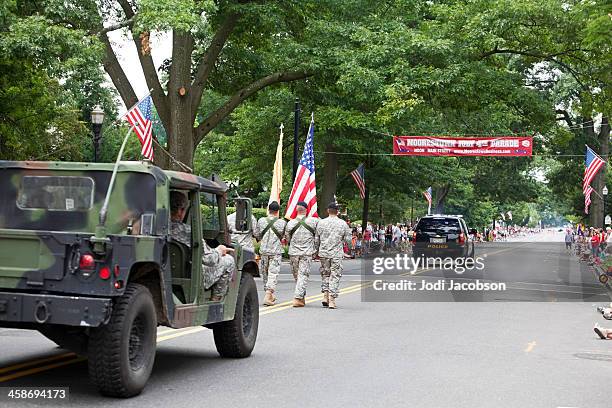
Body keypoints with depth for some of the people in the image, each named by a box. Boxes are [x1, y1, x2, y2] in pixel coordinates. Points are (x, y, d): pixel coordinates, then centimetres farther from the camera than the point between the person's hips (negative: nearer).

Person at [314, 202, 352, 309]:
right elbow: (348, 240, -2)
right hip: (337, 254, -2)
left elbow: (316, 239, 6)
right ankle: (332, 300, -2)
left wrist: (317, 251, 19)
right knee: (335, 276, 2)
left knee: (325, 274, 17)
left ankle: (325, 296, 7)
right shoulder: (343, 224, -4)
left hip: (324, 253, 2)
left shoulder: (321, 223, 0)